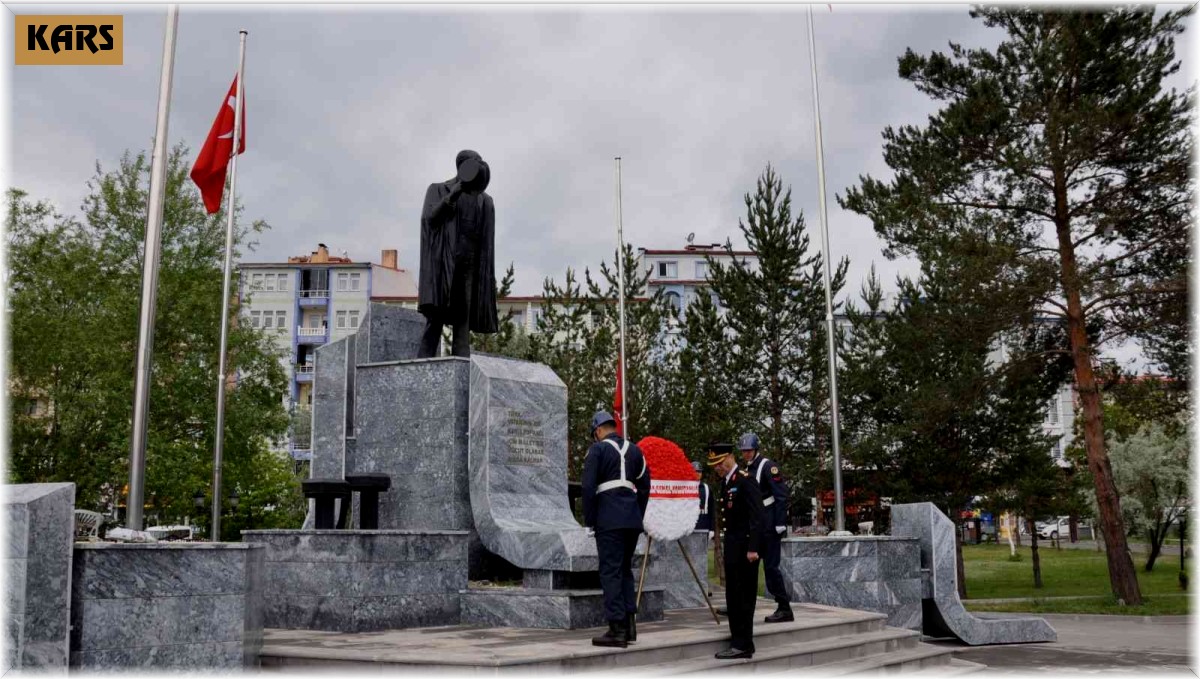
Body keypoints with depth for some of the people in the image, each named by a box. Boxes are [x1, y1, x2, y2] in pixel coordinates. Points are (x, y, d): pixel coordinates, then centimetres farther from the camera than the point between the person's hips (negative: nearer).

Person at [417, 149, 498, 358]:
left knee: (463, 322, -5)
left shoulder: (485, 202, 18)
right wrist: (453, 194, -14)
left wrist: (488, 277, 3)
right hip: (443, 262, -3)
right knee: (435, 317, -14)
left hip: (470, 265, 3)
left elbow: (487, 243, 12)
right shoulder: (438, 190, 13)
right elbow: (429, 218, -5)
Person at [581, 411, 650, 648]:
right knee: (625, 569, 16)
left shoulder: (597, 449, -3)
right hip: (633, 520, 6)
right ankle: (629, 624, 15)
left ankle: (617, 629, -4)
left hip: (609, 520, -6)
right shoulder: (634, 450, 15)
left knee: (611, 571, -3)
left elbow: (588, 487, -9)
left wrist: (589, 520, -2)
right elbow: (644, 486, 16)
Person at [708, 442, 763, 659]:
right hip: (732, 545, 9)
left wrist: (753, 548, -21)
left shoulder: (745, 481, -13)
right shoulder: (726, 482, 14)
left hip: (745, 546, -9)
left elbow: (756, 516, -18)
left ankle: (743, 645, 1)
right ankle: (738, 642, 18)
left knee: (744, 595, -5)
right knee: (733, 595, 11)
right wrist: (727, 545, 13)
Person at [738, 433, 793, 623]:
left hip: (769, 527, -8)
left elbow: (782, 496, -15)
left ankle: (784, 609, -1)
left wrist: (780, 524, -20)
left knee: (771, 567, -7)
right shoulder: (747, 470, 15)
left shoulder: (768, 466, -9)